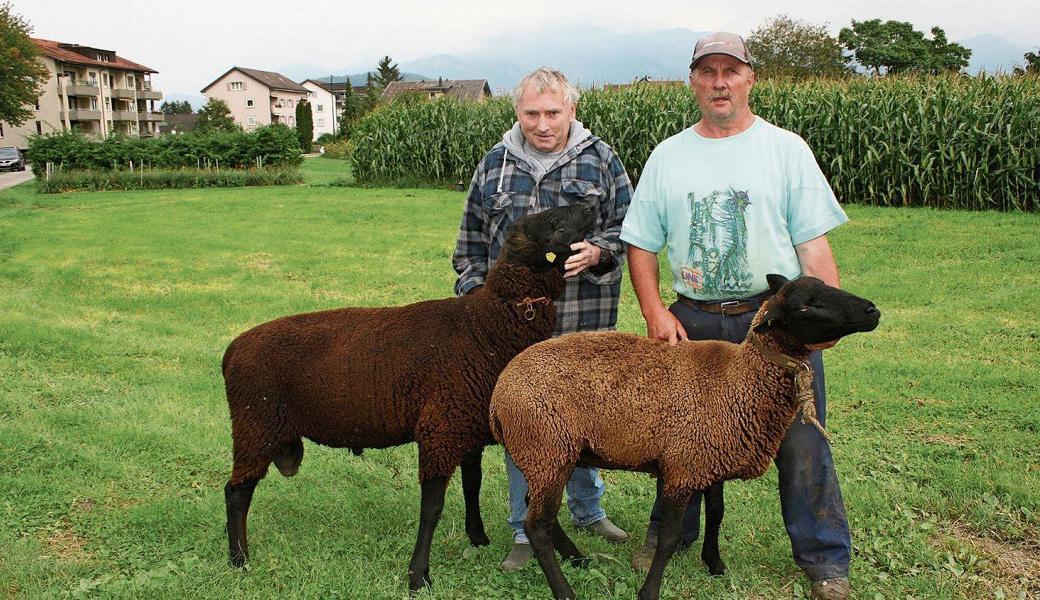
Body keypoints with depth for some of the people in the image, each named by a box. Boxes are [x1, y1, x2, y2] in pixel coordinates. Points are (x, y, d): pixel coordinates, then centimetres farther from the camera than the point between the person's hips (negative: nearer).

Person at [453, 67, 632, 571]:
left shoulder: (600, 161, 2)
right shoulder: (495, 165, 6)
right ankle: (526, 530, 23)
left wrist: (596, 252, -16)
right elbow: (470, 245, 11)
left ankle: (587, 509, 36)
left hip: (584, 324, -1)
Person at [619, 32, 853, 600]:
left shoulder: (786, 148, 3)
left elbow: (813, 242, 0)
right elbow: (640, 243, 9)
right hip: (692, 319, 2)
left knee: (800, 441, 1)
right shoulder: (667, 156, 8)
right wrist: (654, 310, -4)